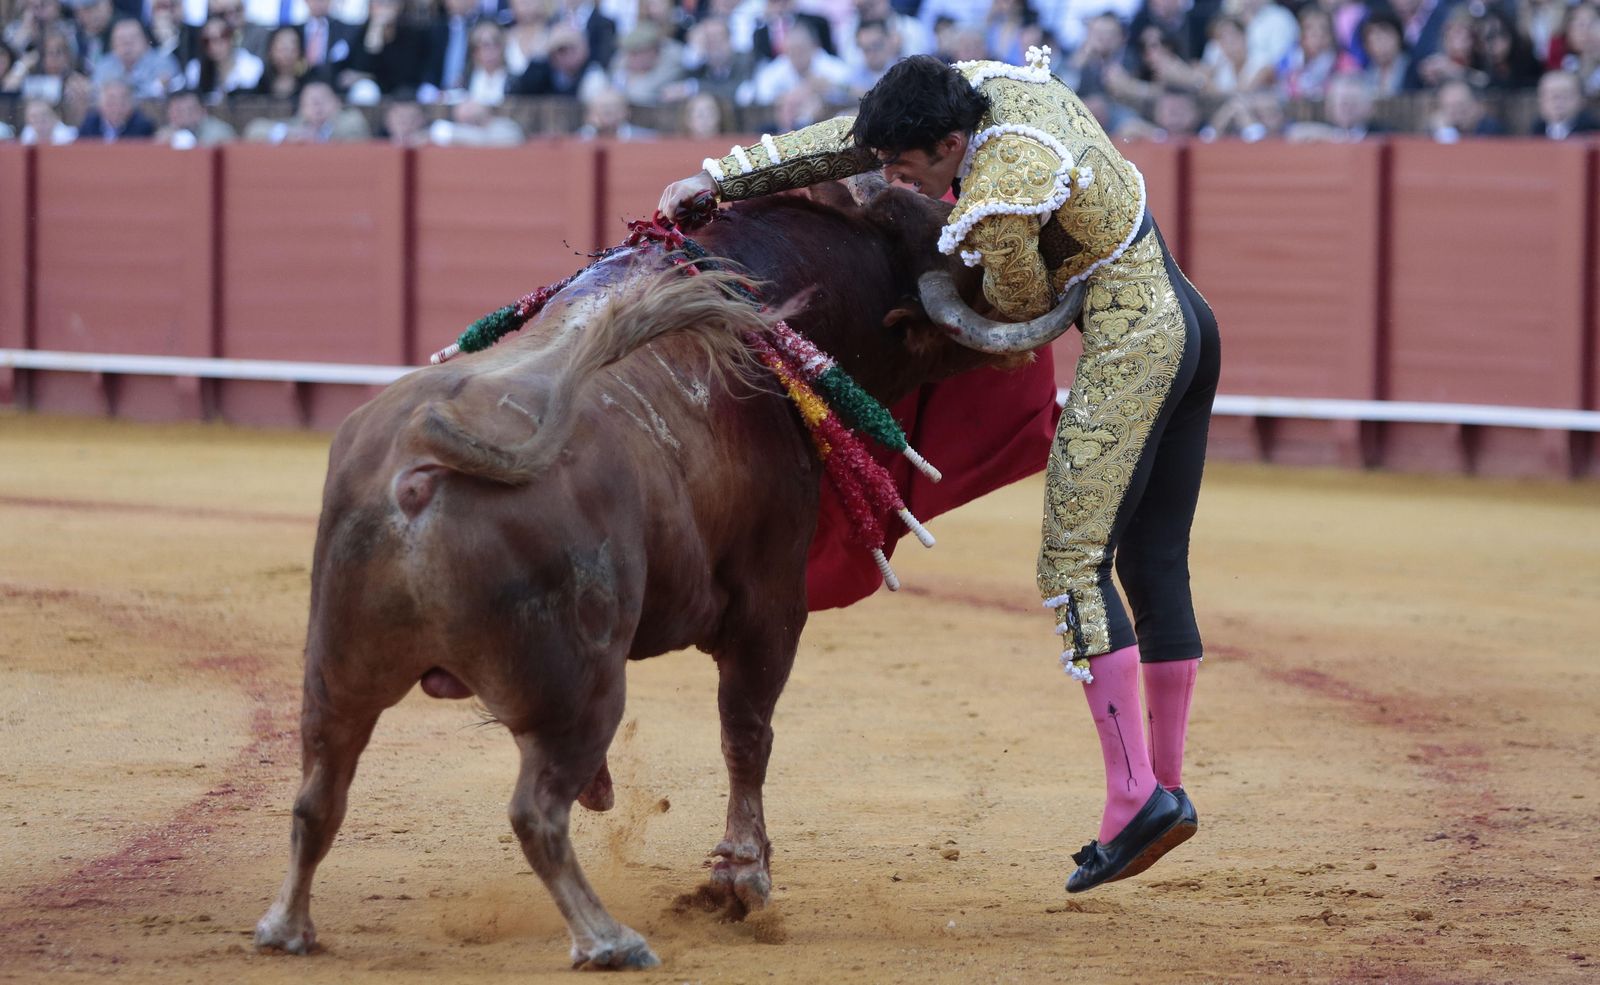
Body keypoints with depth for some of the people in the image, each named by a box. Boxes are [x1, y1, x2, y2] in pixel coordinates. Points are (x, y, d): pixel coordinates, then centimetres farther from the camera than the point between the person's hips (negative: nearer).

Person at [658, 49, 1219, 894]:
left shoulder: (996, 207, -24)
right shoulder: (988, 86, 2)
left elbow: (1024, 308, -6)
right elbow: (839, 145, 8)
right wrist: (716, 180, 9)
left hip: (1130, 349, -10)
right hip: (1187, 325, 10)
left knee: (1074, 564, -8)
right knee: (1156, 565, 12)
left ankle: (1134, 794, -15)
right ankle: (1166, 786, 16)